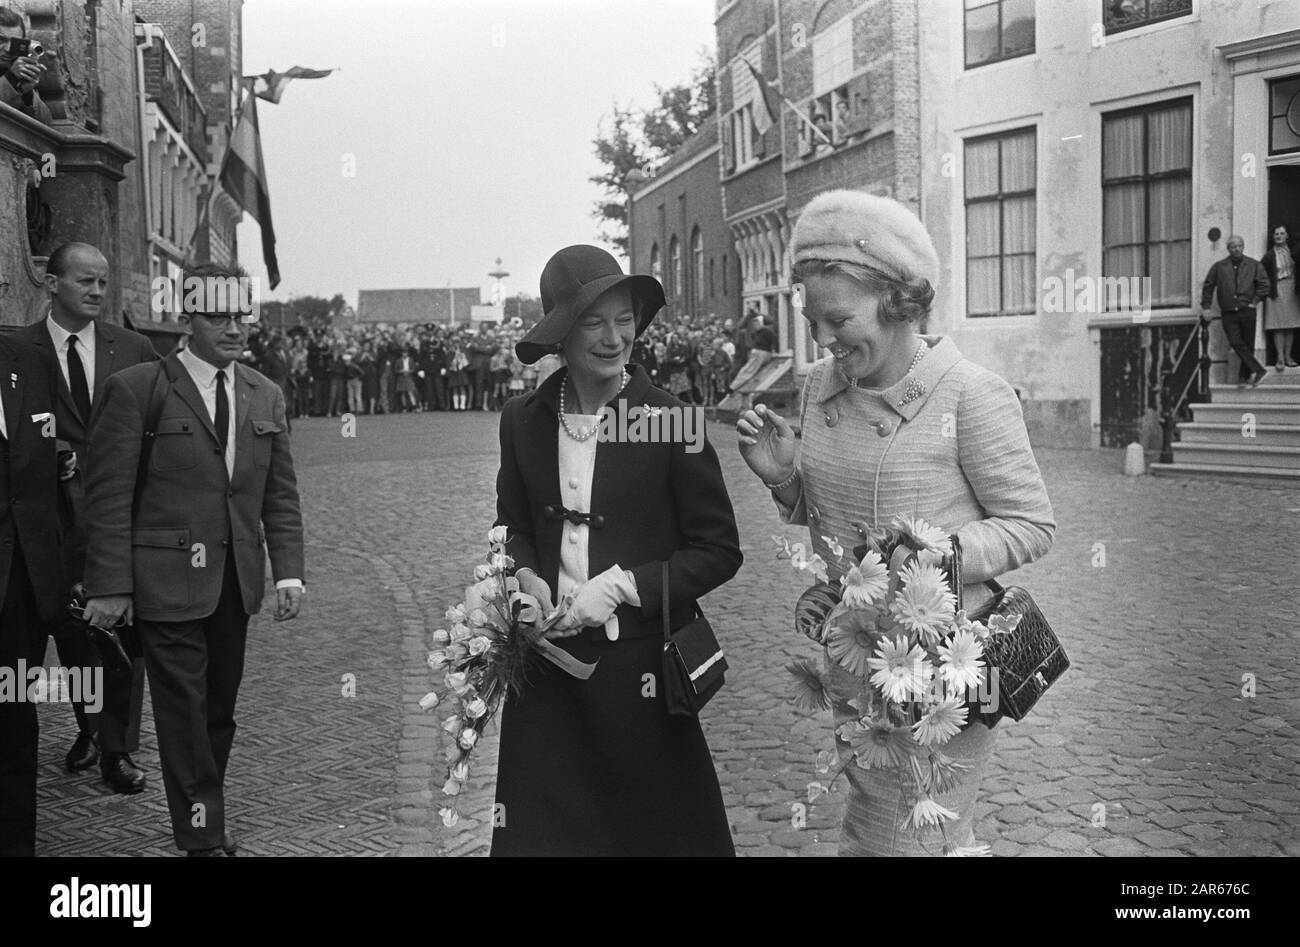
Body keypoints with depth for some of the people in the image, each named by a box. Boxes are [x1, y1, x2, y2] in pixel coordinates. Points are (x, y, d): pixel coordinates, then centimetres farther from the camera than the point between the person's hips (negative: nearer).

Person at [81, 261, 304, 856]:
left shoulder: (265, 396, 10)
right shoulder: (134, 390, -6)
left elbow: (281, 495, 10)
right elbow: (108, 498, -8)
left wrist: (288, 572, 2)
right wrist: (110, 586, -11)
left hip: (235, 583, 5)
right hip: (167, 580, -5)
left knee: (219, 712, 13)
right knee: (185, 715, 1)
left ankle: (206, 814, 28)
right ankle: (204, 839, 12)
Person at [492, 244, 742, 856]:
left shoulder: (670, 421, -9)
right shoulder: (523, 422, 3)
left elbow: (719, 550, -6)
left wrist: (622, 584, -16)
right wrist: (526, 576, -5)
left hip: (641, 668, -3)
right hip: (548, 663, 3)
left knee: (656, 827, 9)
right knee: (539, 830, 9)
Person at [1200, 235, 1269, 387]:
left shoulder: (1254, 265, 7)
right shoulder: (1219, 267, 7)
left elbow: (1264, 284, 8)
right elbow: (1207, 287, 12)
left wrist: (1254, 301, -1)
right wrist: (1205, 307, 6)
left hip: (1247, 311, 0)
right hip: (1228, 313, 0)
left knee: (1248, 345, 3)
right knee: (1236, 343, -15)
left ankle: (1244, 377, 11)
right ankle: (1258, 371, -15)